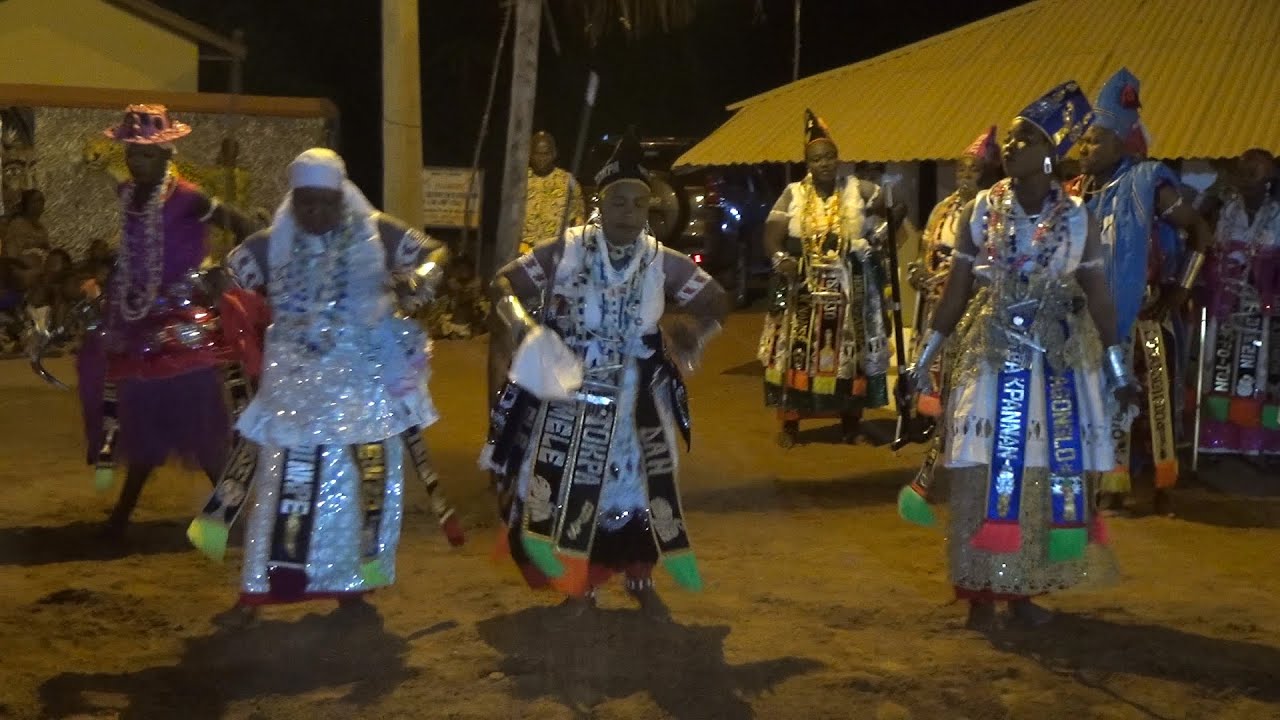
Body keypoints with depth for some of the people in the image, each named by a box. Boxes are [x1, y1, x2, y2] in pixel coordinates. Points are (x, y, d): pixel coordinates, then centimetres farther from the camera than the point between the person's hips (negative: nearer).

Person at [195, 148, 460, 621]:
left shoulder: (376, 233, -3)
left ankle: (351, 579, 18)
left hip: (364, 381, -1)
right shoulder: (272, 245, 2)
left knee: (363, 479, 3)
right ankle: (259, 586, 8)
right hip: (294, 383, 1)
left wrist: (423, 275, -20)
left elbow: (434, 253, 1)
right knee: (283, 480, 1)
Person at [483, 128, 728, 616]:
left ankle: (641, 582, 27)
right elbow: (504, 284, -3)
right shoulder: (565, 251, -6)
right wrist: (521, 321, -22)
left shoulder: (662, 262, -2)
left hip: (634, 400, 2)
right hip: (568, 394, -1)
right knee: (571, 490, 3)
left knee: (638, 487, 8)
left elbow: (716, 301, 6)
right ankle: (582, 585, 21)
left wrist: (694, 332, -13)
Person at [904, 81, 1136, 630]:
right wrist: (925, 356, 2)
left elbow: (1098, 296, 4)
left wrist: (1118, 368, 4)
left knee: (1052, 471, 4)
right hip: (991, 354, -1)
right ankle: (983, 589, 9)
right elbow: (956, 289, 3)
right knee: (987, 472, -2)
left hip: (1059, 357, 1)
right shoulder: (981, 211, 0)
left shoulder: (1077, 218, 0)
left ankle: (1026, 588, 16)